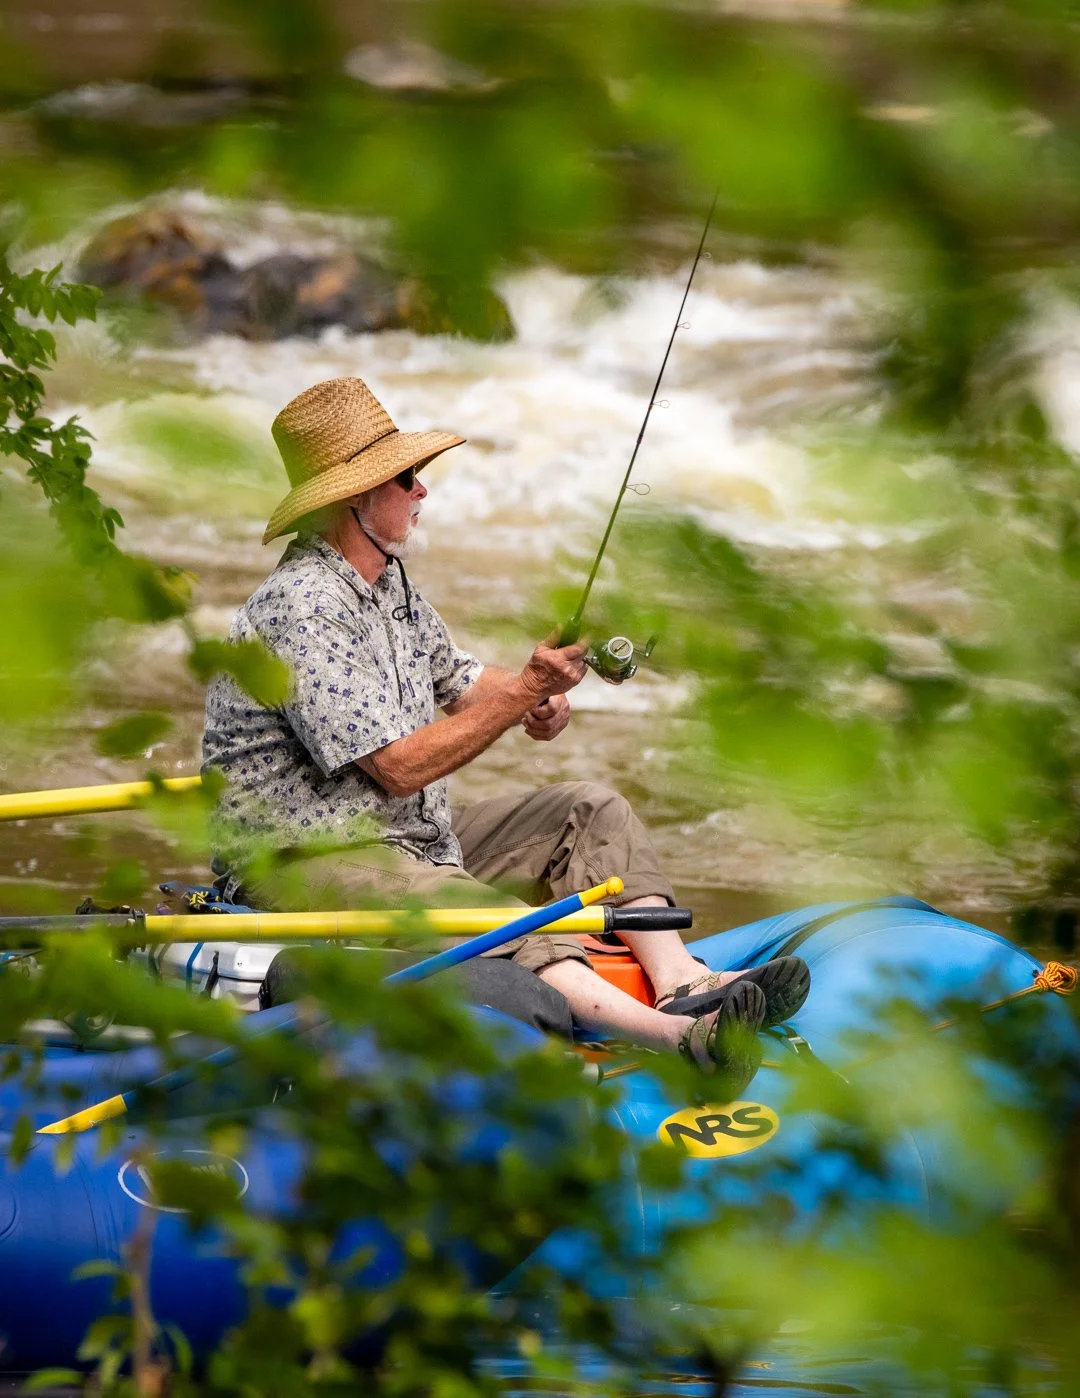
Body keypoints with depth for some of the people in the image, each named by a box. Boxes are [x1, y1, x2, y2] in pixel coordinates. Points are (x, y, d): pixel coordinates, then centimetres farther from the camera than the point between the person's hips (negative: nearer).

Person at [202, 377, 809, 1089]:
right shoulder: (305, 610, -21)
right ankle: (678, 1036, -55)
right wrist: (524, 691, -19)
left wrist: (541, 700, -1)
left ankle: (680, 980, -18)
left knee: (590, 810, 5)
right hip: (309, 862, -11)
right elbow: (400, 768, -24)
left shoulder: (388, 580, 10)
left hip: (418, 837, 11)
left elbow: (452, 675, 22)